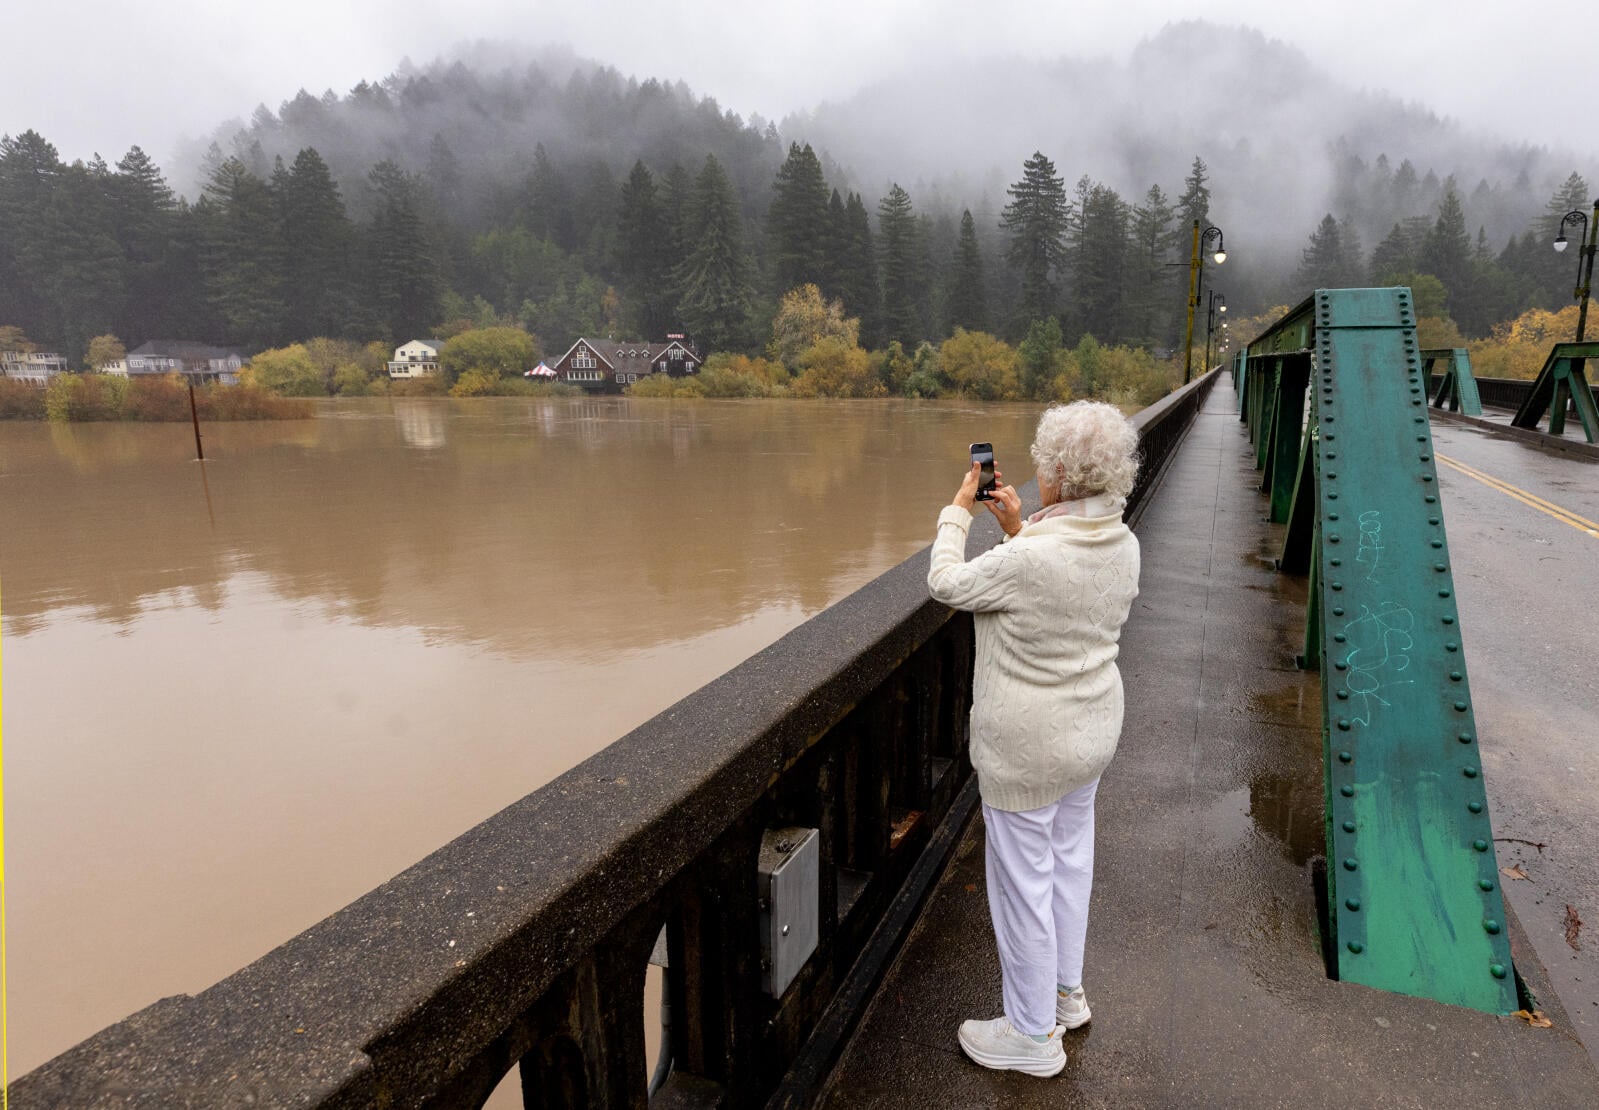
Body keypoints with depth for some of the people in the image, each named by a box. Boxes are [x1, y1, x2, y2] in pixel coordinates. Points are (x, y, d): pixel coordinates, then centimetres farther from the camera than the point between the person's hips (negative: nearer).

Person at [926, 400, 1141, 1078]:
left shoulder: (1028, 560, -31)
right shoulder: (1121, 544, -6)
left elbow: (946, 584, -13)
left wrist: (958, 510, 0)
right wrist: (1018, 528, 9)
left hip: (1027, 748, -8)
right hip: (1093, 730, 9)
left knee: (1022, 879, 9)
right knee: (1069, 857, 25)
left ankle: (1033, 1034, 29)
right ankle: (1067, 991, 47)